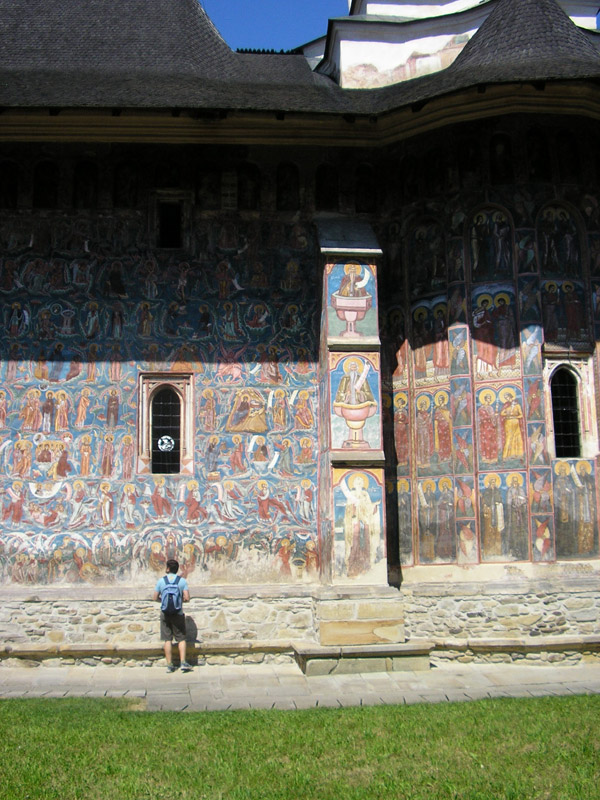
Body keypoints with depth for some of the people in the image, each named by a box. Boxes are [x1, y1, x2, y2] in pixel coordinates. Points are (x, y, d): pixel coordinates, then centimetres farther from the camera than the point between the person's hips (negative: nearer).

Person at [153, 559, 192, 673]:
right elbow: (187, 598, -9)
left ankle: (169, 665, 6)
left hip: (165, 613, 1)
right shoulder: (182, 581, -3)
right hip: (178, 613, -1)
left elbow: (155, 597, 3)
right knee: (181, 639, 8)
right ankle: (183, 662, -2)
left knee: (167, 640, 5)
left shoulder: (161, 581, 0)